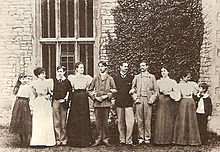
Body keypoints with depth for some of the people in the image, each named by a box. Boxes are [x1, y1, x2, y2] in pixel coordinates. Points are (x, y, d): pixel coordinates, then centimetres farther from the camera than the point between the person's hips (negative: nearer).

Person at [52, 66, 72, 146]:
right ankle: (58, 139, 1)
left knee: (63, 122, 2)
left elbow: (69, 92, 5)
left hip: (64, 102, -1)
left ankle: (63, 139, 8)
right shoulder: (53, 81, 9)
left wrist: (65, 99, -7)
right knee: (56, 122, -2)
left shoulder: (67, 81, 6)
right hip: (55, 102, 1)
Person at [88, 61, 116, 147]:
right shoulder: (95, 79, 10)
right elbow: (90, 90, 11)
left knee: (105, 122, 1)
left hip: (106, 102, -1)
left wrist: (107, 96, -7)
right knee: (98, 122, 2)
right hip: (97, 103, 1)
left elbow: (114, 90, 5)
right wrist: (95, 97, -4)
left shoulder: (110, 78, 6)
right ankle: (98, 139, 9)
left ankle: (105, 139, 9)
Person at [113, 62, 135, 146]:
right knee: (120, 122, 6)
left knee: (130, 122, -9)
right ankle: (122, 139, 15)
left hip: (129, 101, 0)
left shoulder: (131, 77, 11)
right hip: (119, 102, 0)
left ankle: (129, 140, -2)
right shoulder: (115, 78, 10)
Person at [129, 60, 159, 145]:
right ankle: (141, 138, 6)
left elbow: (156, 90, 8)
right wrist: (134, 96, 0)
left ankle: (147, 138, 3)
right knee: (140, 120, 0)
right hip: (139, 100, 2)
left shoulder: (152, 77, 11)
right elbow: (132, 88, 15)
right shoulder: (137, 77, 15)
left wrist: (152, 99, -4)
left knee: (147, 120, -3)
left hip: (148, 99, -1)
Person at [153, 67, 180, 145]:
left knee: (169, 120, -3)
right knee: (160, 119, -6)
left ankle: (169, 139, 3)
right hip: (160, 102, 1)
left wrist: (169, 93, -11)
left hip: (169, 102, -1)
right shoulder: (158, 82, 13)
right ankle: (160, 139, -2)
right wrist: (161, 92, -6)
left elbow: (177, 92, 1)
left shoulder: (172, 82, 7)